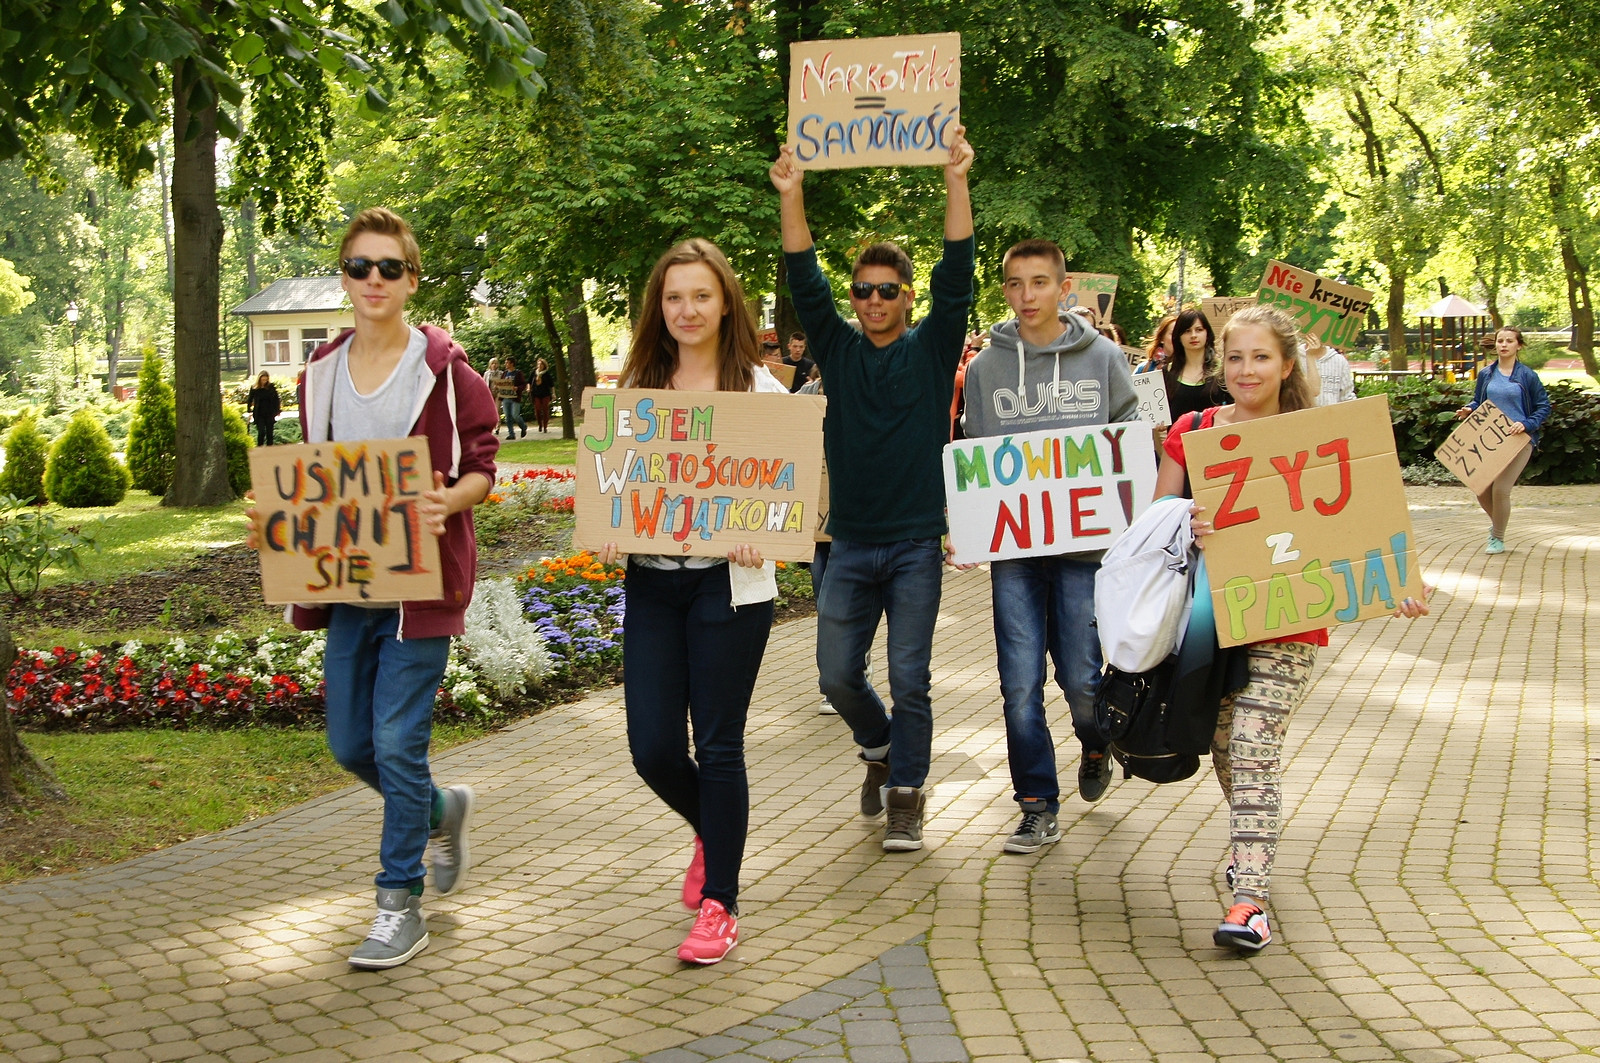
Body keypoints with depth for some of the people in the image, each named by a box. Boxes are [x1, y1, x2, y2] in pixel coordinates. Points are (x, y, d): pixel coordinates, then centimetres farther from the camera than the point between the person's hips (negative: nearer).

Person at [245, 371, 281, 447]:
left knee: (269, 433, 5)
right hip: (259, 415, -1)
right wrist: (250, 412, -1)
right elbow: (249, 400, 6)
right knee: (261, 432, -13)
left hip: (270, 414, 1)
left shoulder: (271, 387, 0)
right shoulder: (254, 389, -2)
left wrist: (277, 411, 2)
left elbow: (276, 400, 7)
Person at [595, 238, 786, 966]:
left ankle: (719, 904, 15)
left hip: (729, 585, -3)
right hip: (651, 583, 4)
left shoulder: (758, 388, -1)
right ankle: (714, 830, 36)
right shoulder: (636, 387, 9)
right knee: (653, 749, 2)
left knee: (718, 746, 2)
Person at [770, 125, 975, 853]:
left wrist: (956, 182, -20)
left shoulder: (931, 349, 2)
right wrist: (791, 197, -14)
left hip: (915, 541, -3)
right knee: (838, 674, 4)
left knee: (909, 677, -2)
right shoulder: (838, 350, 8)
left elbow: (957, 278, -10)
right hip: (850, 541, 3)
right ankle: (880, 747, 33)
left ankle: (905, 797, 10)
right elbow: (804, 282, -3)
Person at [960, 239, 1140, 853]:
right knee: (1021, 683, -2)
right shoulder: (984, 368, 6)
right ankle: (1039, 809, 8)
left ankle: (1095, 747, 36)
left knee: (1080, 677, 2)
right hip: (1013, 548, 1)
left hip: (1085, 543, -1)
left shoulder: (1103, 358, 3)